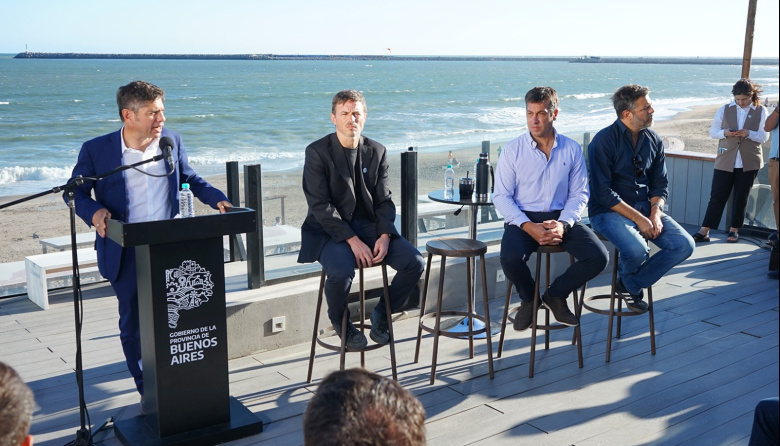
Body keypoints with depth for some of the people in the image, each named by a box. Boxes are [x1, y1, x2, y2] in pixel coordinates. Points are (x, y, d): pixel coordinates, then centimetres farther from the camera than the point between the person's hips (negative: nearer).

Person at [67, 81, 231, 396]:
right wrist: (94, 212, -19)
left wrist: (218, 199, -1)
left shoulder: (172, 141, 1)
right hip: (126, 253, -2)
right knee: (133, 325, 9)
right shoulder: (96, 150, -8)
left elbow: (189, 179, 14)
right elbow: (76, 192, 2)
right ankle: (149, 394, 25)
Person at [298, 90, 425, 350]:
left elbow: (384, 201, 5)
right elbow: (320, 206, -14)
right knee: (342, 271, -34)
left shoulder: (377, 152, 6)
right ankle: (340, 322, 0)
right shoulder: (317, 152, -8)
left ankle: (381, 314, 10)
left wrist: (384, 236, -14)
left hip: (368, 226, 5)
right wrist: (352, 240, -23)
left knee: (414, 262, -15)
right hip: (329, 231, -4)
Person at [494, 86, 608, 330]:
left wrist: (563, 224, -14)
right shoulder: (513, 150, -2)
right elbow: (501, 196, -4)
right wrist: (529, 227, -19)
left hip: (561, 218, 2)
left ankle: (556, 294, 9)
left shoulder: (572, 149, 4)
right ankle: (528, 299, 4)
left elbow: (579, 194, 5)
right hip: (524, 218, -2)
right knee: (511, 259, -32)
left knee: (598, 257, -19)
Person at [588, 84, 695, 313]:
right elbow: (603, 193, -17)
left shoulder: (654, 141, 7)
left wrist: (656, 212, -10)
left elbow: (660, 184, 11)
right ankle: (626, 277, 6)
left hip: (644, 206, 7)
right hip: (609, 211, -6)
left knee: (684, 245, -12)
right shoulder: (604, 140, -13)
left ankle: (631, 285, 4)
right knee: (637, 250, -33)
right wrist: (638, 219, -20)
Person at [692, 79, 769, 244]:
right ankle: (704, 232, -4)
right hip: (725, 162, 0)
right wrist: (725, 133, -15)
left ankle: (734, 230, 19)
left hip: (748, 163, 0)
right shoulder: (725, 109, 5)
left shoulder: (761, 111, 4)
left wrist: (749, 134, -19)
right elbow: (712, 132, 6)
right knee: (717, 196, -3)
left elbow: (764, 137, 0)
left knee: (741, 197, 8)